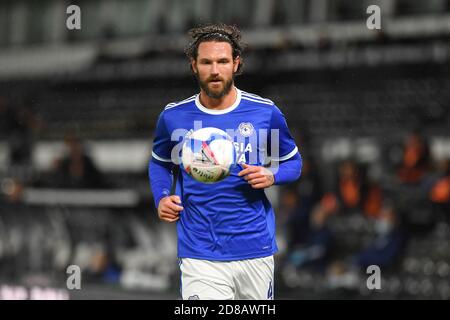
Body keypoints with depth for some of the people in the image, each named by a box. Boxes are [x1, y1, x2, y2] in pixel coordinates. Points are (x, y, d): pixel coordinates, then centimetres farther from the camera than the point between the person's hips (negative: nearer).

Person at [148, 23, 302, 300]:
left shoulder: (266, 112, 0)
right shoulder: (173, 117, 1)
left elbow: (293, 161, 14)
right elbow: (160, 162, 20)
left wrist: (271, 176, -8)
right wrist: (162, 198, 1)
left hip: (256, 251, 1)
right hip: (199, 255, -1)